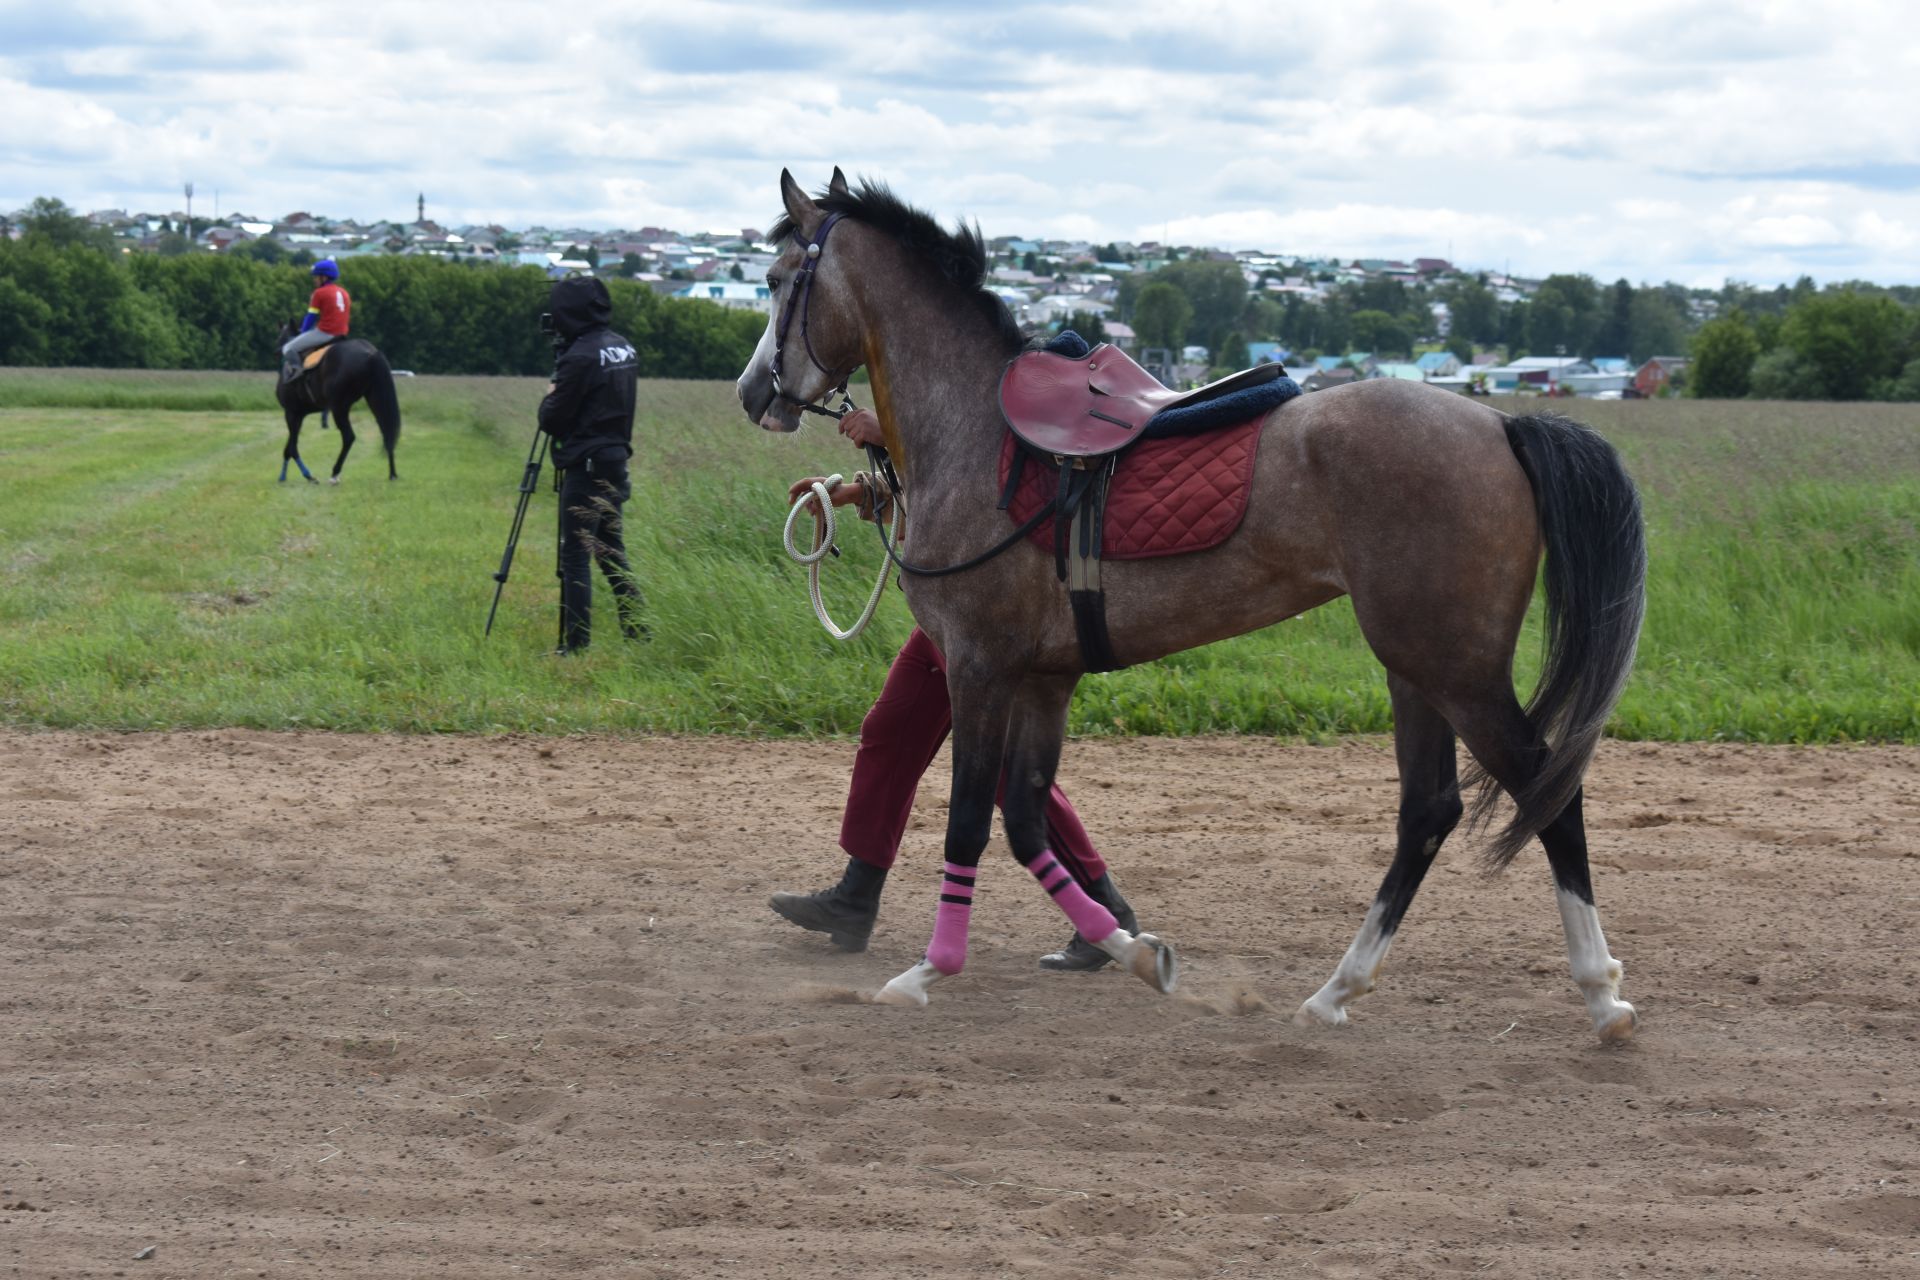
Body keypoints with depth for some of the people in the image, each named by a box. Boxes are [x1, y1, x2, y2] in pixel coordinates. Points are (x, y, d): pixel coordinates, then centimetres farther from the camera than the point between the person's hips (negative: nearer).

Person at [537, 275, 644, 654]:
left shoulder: (580, 357, -18)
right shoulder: (625, 349, 8)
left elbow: (551, 420, -13)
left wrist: (551, 396, 7)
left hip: (585, 468, -9)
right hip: (616, 462, 9)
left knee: (575, 556, -3)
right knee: (612, 551, 16)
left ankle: (576, 645, -3)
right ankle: (638, 634, 17)